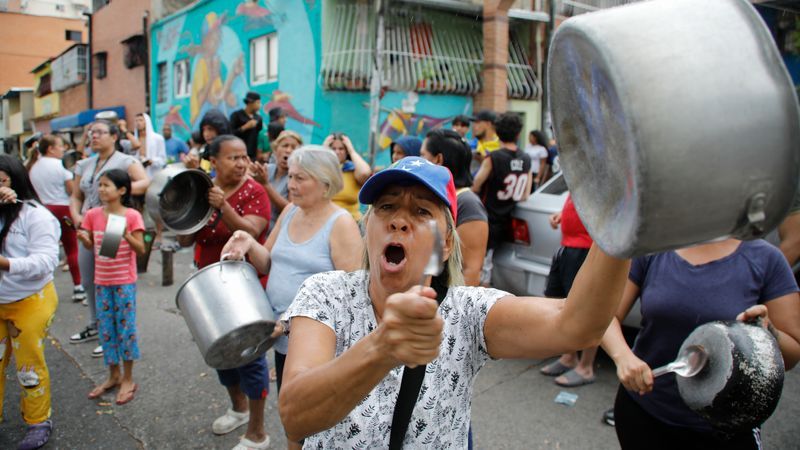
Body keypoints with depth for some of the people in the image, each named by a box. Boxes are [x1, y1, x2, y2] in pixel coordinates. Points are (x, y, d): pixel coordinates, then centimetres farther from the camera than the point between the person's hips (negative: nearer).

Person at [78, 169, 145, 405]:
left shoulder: (132, 216, -11)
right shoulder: (93, 214, 1)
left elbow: (141, 250, -11)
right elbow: (90, 246, 10)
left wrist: (126, 235, -28)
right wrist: (84, 238, -12)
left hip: (125, 282, -4)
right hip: (101, 281, 4)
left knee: (126, 327, 4)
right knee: (105, 328, 12)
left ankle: (128, 379, 18)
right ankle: (114, 375, 29)